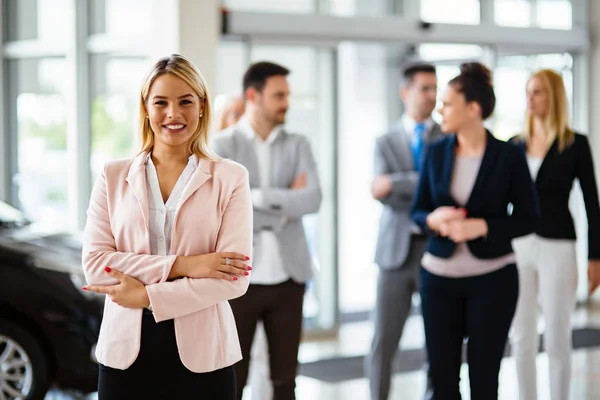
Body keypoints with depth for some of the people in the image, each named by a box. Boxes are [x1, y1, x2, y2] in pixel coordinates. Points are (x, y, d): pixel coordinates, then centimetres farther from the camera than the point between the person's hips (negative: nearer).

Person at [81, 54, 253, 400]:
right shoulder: (114, 177, 5)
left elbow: (235, 278, -9)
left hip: (201, 353, -1)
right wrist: (180, 265, -15)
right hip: (126, 351, 2)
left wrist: (146, 295, -12)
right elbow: (95, 262, -6)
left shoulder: (230, 178, -1)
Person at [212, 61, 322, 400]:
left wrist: (260, 197, -15)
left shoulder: (298, 145, 7)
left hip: (288, 276, 3)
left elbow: (313, 200, -8)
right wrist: (285, 205, -8)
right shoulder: (222, 146, -2)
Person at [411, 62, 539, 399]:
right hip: (439, 277, 3)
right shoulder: (436, 153, 3)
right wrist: (434, 219, -15)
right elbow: (417, 212, 8)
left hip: (492, 278, -3)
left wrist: (481, 226, -19)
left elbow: (528, 218, -4)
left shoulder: (509, 156, -7)